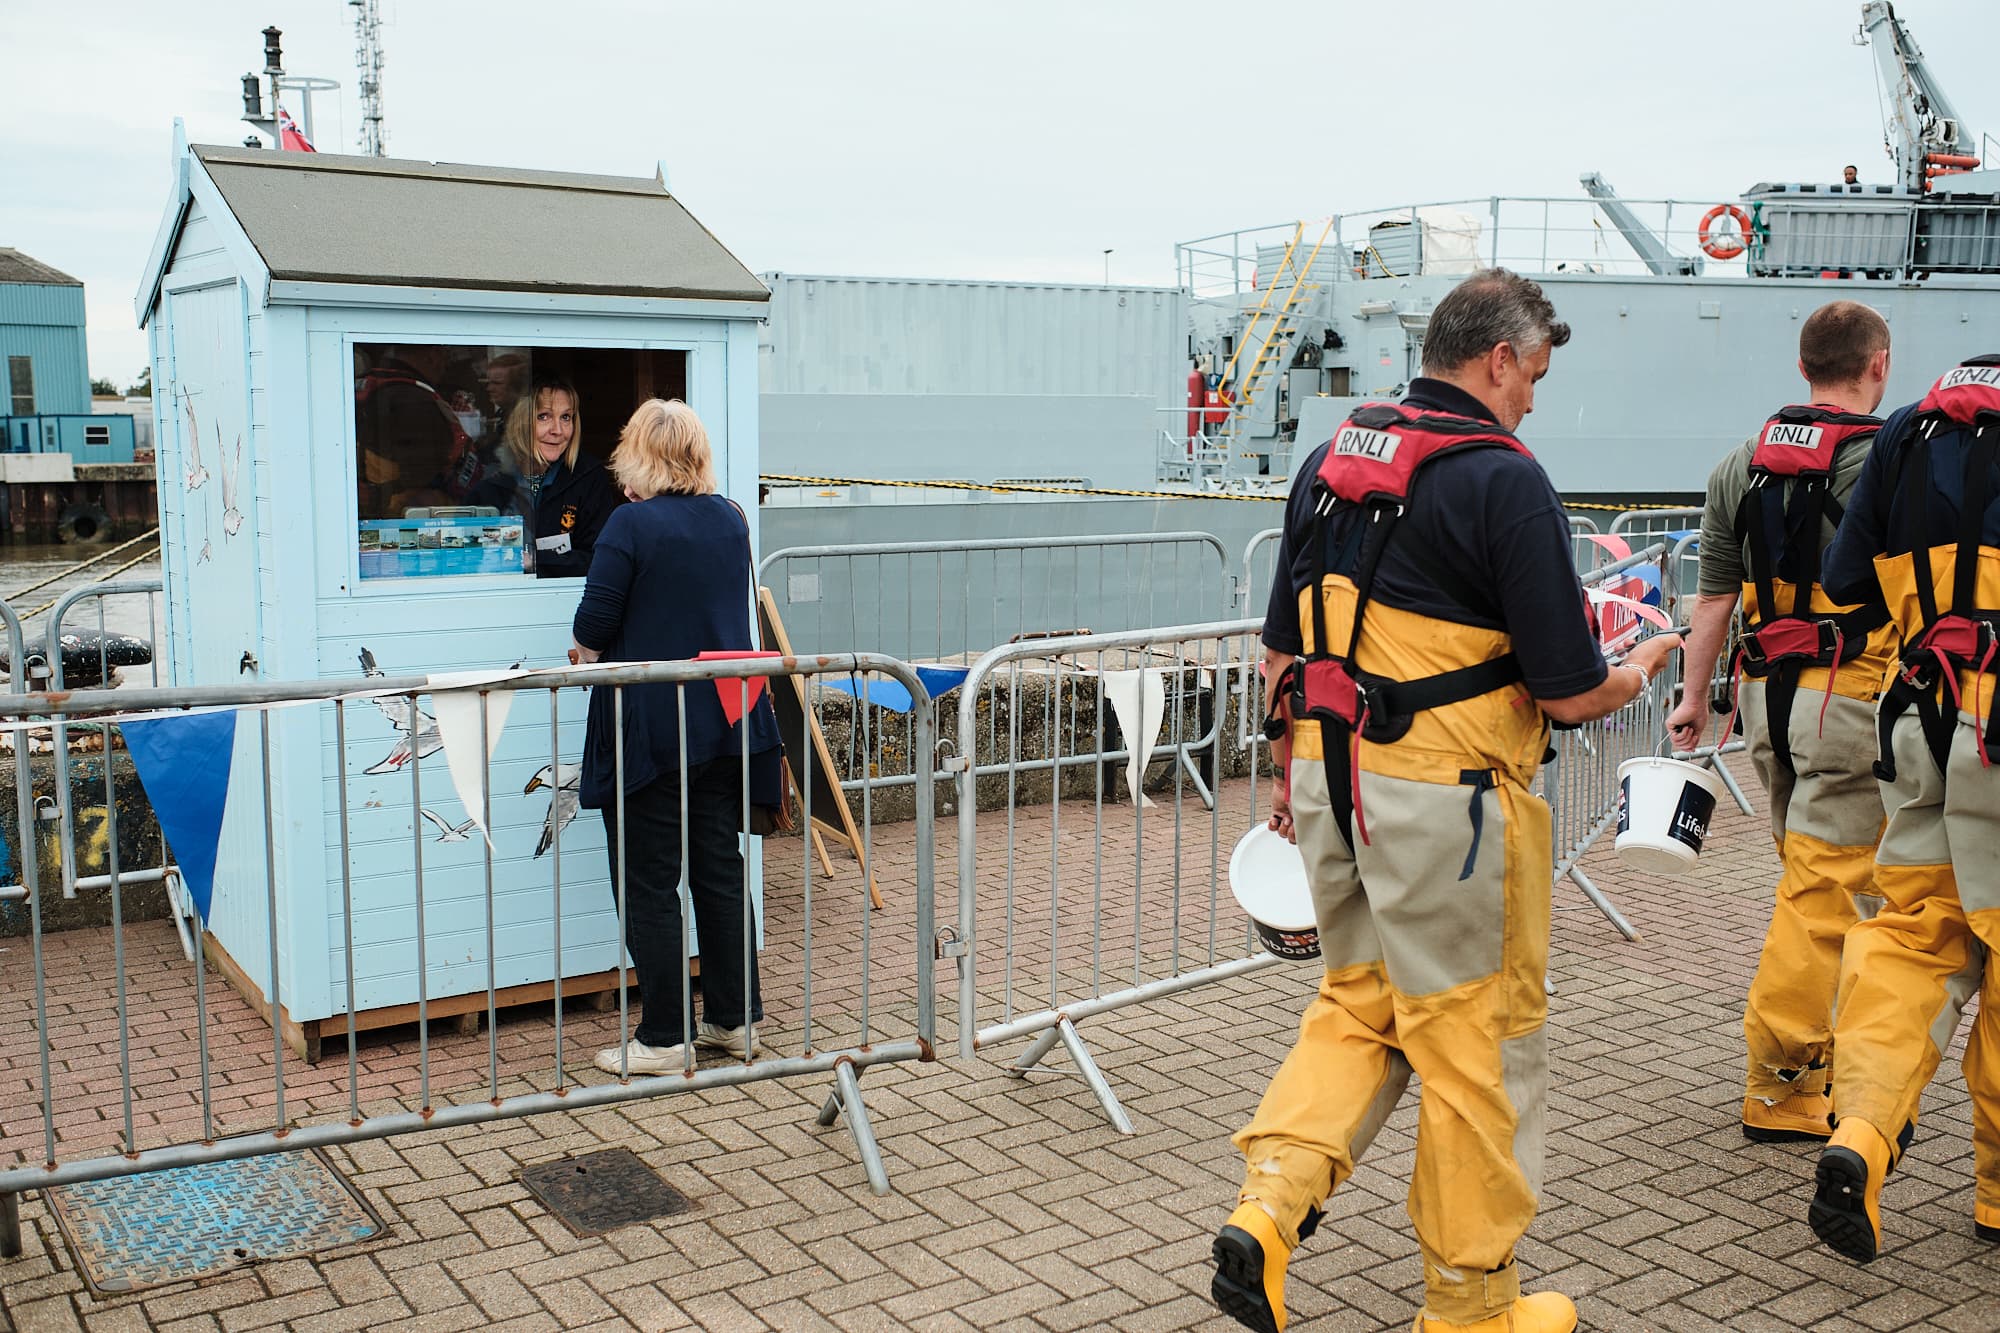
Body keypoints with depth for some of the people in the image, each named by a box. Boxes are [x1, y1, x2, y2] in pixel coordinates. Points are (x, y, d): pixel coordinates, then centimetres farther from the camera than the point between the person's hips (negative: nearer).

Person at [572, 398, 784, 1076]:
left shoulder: (632, 524, -13)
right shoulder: (731, 520, 6)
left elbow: (593, 626, -12)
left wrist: (591, 656, 8)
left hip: (649, 728, -6)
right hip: (725, 723, 6)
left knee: (649, 884, 2)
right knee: (719, 869, 14)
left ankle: (663, 1038, 7)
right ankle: (734, 1018, 21)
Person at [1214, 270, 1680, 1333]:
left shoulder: (1330, 459, 8)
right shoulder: (1504, 479, -14)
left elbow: (1281, 653, 13)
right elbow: (1568, 693, -13)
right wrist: (1635, 675, 8)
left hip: (1330, 776, 7)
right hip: (1445, 793, -7)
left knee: (1357, 1002, 22)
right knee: (1476, 1037, 9)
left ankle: (1269, 1202, 4)